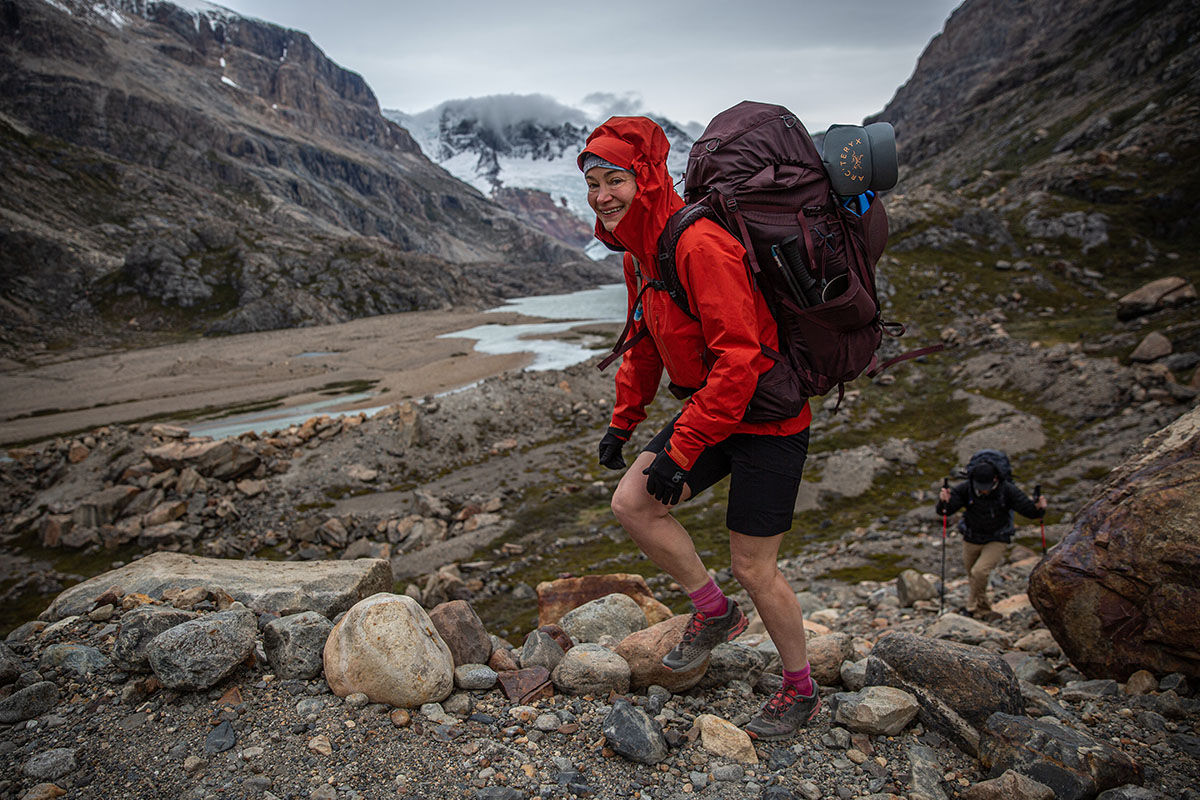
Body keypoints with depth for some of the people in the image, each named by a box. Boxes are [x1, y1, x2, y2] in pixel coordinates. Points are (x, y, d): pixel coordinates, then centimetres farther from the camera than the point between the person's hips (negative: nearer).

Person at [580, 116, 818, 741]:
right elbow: (646, 341, 18)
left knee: (751, 567, 1)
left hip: (767, 419, -8)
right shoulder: (638, 252, 6)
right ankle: (714, 614, 21)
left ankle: (801, 691, 27)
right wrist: (624, 420, 16)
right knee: (631, 504, 1)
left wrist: (680, 449, -27)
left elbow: (739, 355, -29)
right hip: (708, 409, 8)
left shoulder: (700, 244, -24)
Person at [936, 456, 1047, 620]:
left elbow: (1030, 510, -16)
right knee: (974, 577, 15)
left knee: (980, 572, -23)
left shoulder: (1007, 490, -21)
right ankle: (985, 612, 38)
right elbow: (944, 510, -22)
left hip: (997, 541, -3)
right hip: (971, 540, 3)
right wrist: (943, 500, -44)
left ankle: (973, 607, -2)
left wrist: (1039, 508, -39)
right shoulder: (965, 488, -20)